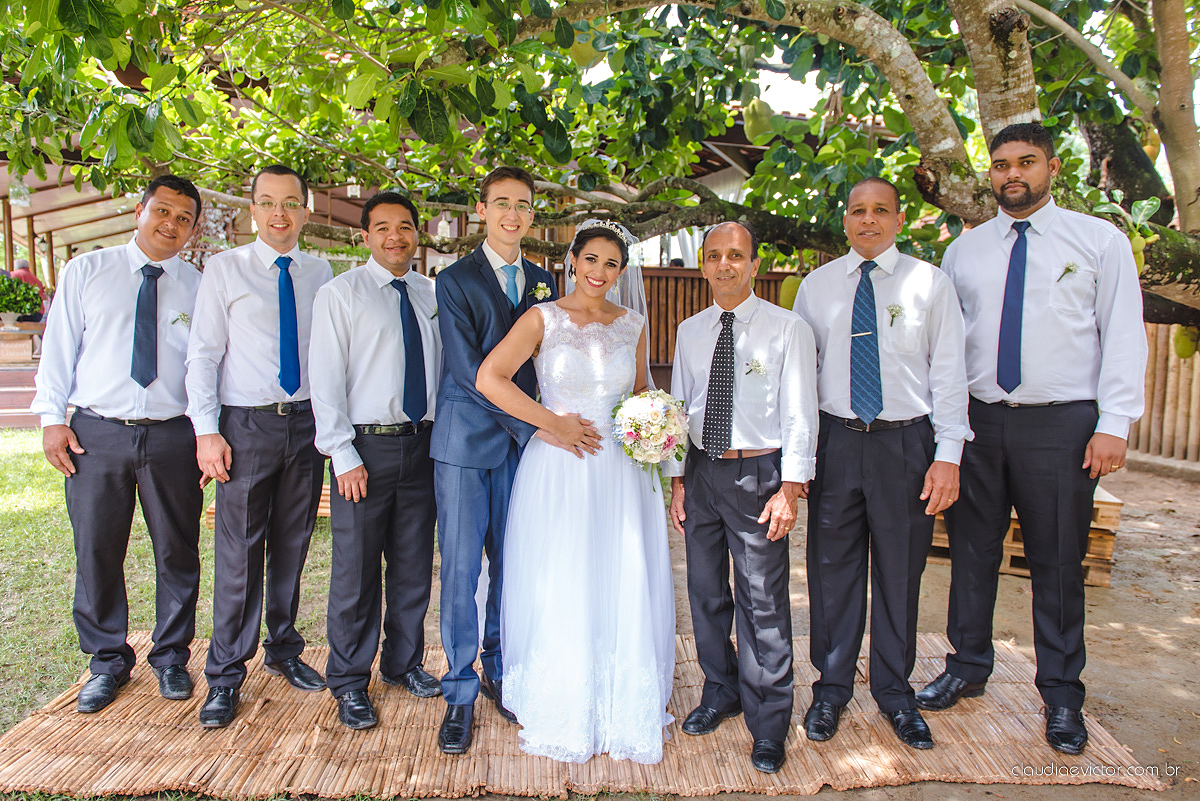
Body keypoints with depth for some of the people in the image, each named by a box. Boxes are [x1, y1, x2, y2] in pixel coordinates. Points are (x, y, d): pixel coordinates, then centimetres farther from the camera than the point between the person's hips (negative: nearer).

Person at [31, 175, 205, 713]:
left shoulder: (199, 289, 6)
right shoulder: (85, 272, 8)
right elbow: (60, 346, 8)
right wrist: (52, 416, -1)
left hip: (172, 436, 0)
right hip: (96, 432, 0)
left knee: (177, 553, 8)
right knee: (96, 553, 8)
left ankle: (171, 657, 28)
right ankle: (108, 661, 27)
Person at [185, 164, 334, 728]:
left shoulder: (319, 273, 9)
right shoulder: (224, 269, 1)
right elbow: (203, 353, -2)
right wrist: (207, 430, -9)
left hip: (306, 423, 3)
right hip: (247, 425, -3)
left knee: (292, 548, 12)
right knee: (239, 553, -1)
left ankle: (284, 650, 30)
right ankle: (225, 676, 14)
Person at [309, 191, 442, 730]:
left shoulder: (432, 295, 10)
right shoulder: (340, 293, -2)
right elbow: (325, 380, -6)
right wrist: (344, 456, -11)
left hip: (422, 443, 4)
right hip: (366, 445, -4)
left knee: (414, 564, 14)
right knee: (356, 570, 3)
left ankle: (403, 662, 33)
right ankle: (349, 681, 21)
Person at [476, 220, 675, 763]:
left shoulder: (633, 325, 9)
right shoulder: (544, 319, -2)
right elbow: (489, 378, -11)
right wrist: (552, 422, -14)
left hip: (620, 472, 3)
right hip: (557, 473, -3)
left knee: (623, 590, 7)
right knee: (557, 592, 5)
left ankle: (620, 709, 27)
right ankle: (558, 708, 26)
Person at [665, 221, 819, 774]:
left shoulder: (787, 329, -5)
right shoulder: (689, 332, 8)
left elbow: (799, 416, -7)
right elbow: (678, 407, 12)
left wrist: (790, 489, -13)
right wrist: (677, 479, 8)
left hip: (758, 473, -4)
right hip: (701, 472, 5)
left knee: (763, 602, 0)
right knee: (706, 593, 15)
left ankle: (767, 727, 18)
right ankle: (720, 693, 37)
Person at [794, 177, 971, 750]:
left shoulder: (930, 284, 3)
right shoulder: (816, 285, 7)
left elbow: (949, 373, 0)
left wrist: (948, 456, -8)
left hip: (906, 442, -1)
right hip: (834, 440, 1)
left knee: (900, 572, 9)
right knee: (832, 568, 7)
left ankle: (895, 692, 28)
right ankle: (832, 687, 26)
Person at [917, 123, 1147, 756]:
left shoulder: (1101, 241, 5)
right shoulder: (962, 251, 11)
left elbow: (1123, 335, 0)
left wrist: (1114, 424, -9)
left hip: (1060, 423, -2)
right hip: (976, 420, 3)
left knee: (1058, 561, 5)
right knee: (971, 550, 10)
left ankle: (1062, 696, 21)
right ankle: (967, 668, 28)